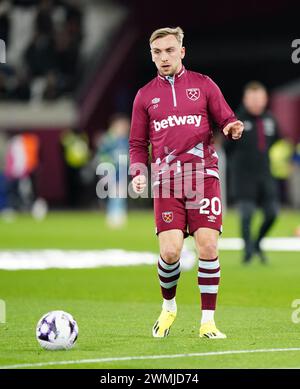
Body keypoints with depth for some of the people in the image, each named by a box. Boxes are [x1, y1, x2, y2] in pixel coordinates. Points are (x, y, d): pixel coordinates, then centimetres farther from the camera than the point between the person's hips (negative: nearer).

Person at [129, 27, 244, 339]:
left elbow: (226, 121, 11)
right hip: (166, 182, 1)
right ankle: (168, 307, 16)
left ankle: (208, 321, 0)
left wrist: (234, 128, -13)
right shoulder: (145, 96, 14)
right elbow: (137, 144, 17)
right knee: (170, 251, -12)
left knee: (208, 246, -10)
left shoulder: (203, 85, 10)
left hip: (203, 175, 0)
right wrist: (138, 173, -1)